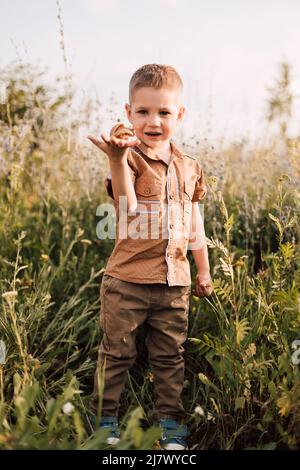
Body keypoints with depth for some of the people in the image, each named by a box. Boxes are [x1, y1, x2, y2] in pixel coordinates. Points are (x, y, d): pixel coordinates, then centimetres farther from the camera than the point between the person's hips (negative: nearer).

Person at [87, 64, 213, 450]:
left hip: (175, 281, 4)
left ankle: (171, 423, 29)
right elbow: (127, 208, -26)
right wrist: (117, 159, -39)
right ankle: (105, 420, 26)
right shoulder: (129, 159, -9)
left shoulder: (189, 168, 8)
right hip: (127, 280, -4)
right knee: (117, 353, 9)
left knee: (170, 357, 14)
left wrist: (204, 270, 19)